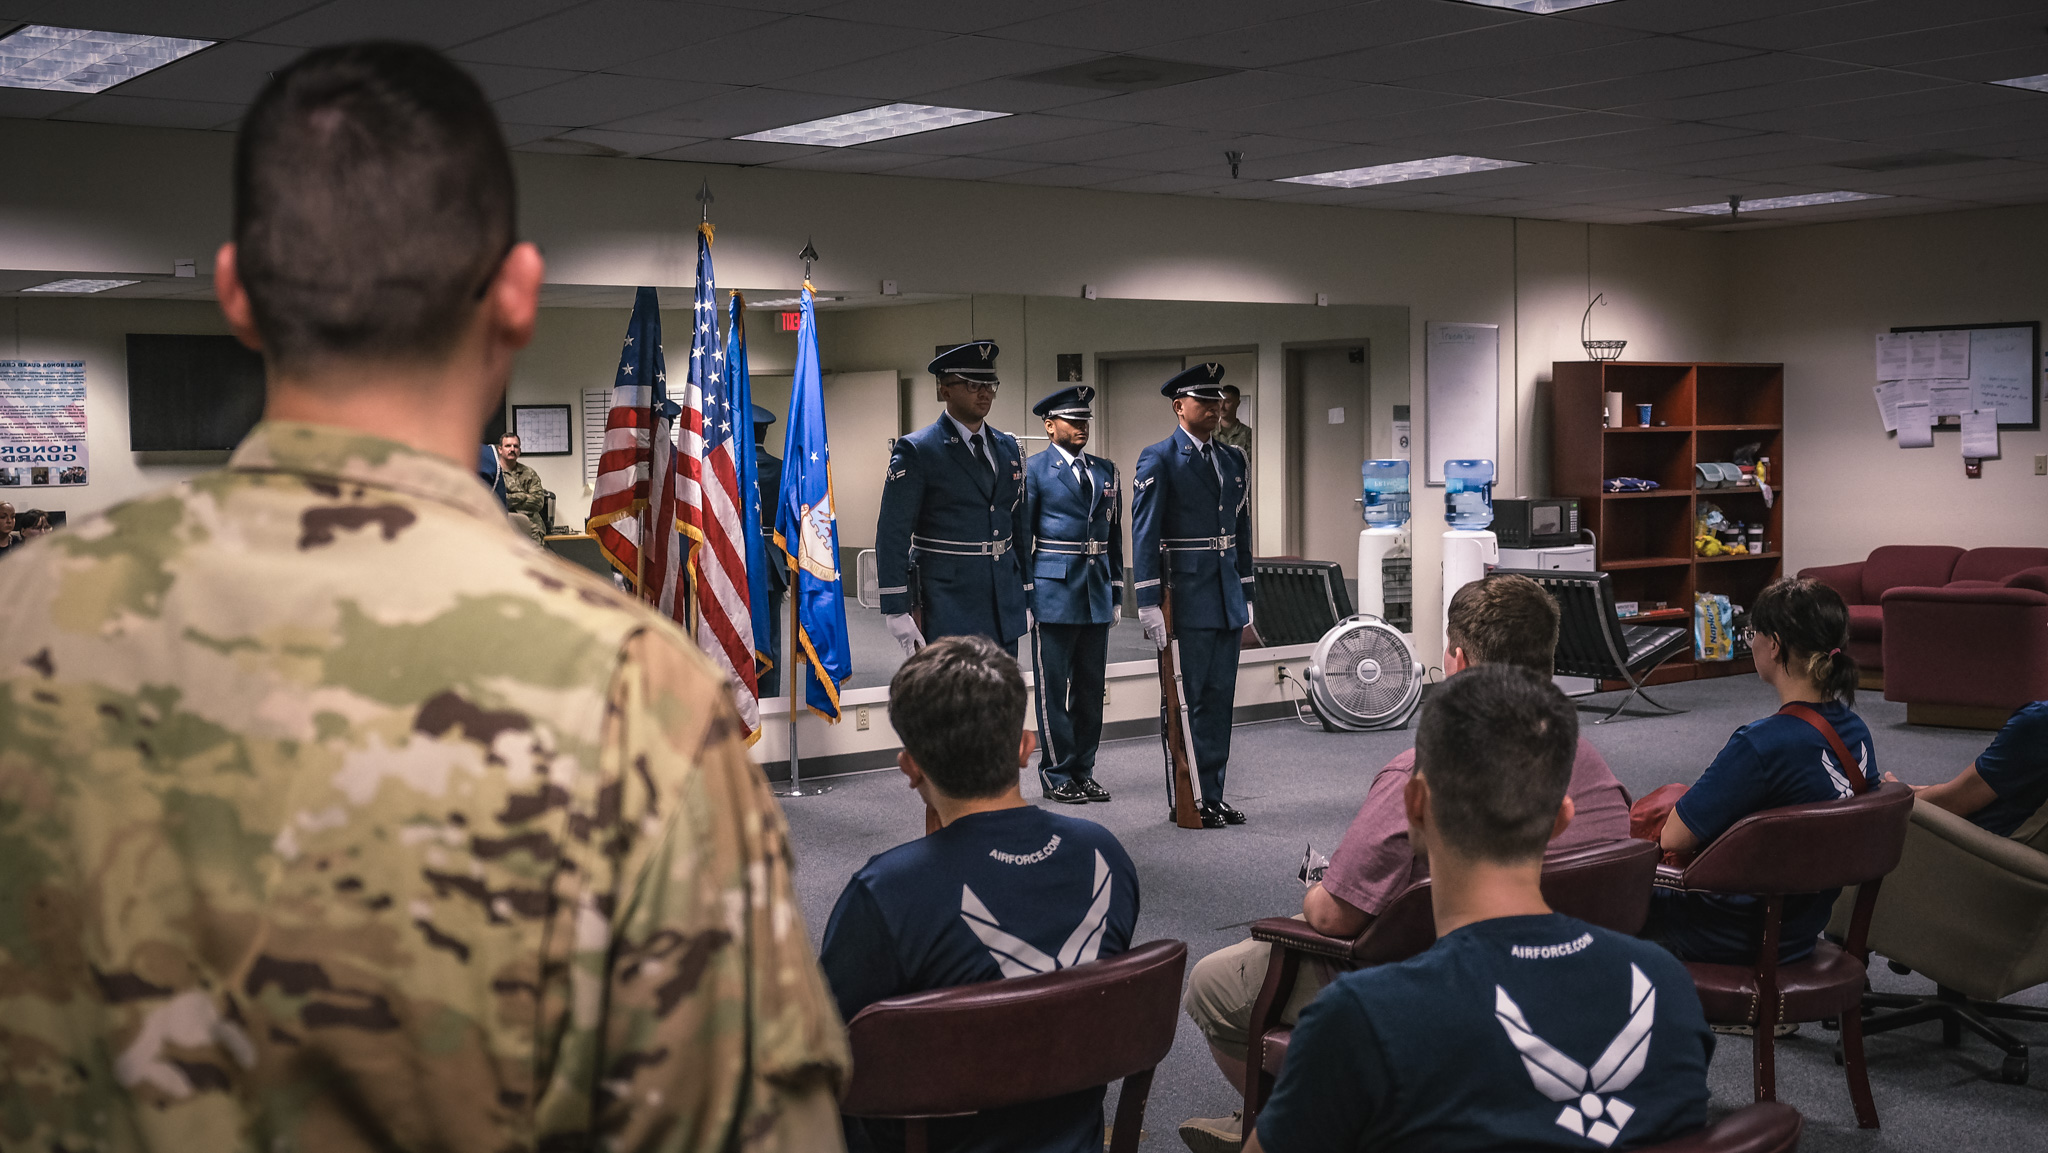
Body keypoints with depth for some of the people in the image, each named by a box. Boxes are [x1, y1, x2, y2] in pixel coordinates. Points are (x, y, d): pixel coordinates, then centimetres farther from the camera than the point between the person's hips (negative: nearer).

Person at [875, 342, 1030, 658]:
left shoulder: (1008, 448, 13)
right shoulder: (915, 451, -7)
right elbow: (892, 537, -10)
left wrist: (1025, 596, 16)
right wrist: (896, 612, -14)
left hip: (1004, 609, 6)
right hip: (947, 615, -6)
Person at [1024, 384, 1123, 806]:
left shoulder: (1105, 471, 13)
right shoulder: (1033, 470, -2)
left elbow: (1114, 534, 16)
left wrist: (1116, 590, 13)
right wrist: (1022, 593, -8)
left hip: (1096, 595, 5)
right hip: (1053, 592, -5)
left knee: (1091, 686, 9)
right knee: (1054, 687, 0)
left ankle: (1083, 771, 19)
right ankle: (1056, 775, 8)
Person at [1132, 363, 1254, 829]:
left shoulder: (1233, 459, 14)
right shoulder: (1158, 460, -5)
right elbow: (1144, 534, -10)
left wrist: (1246, 594, 16)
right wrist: (1149, 602, -16)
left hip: (1227, 598, 6)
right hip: (1186, 596, -6)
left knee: (1220, 697, 9)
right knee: (1187, 700, -1)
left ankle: (1212, 794, 18)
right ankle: (1186, 799, 7)